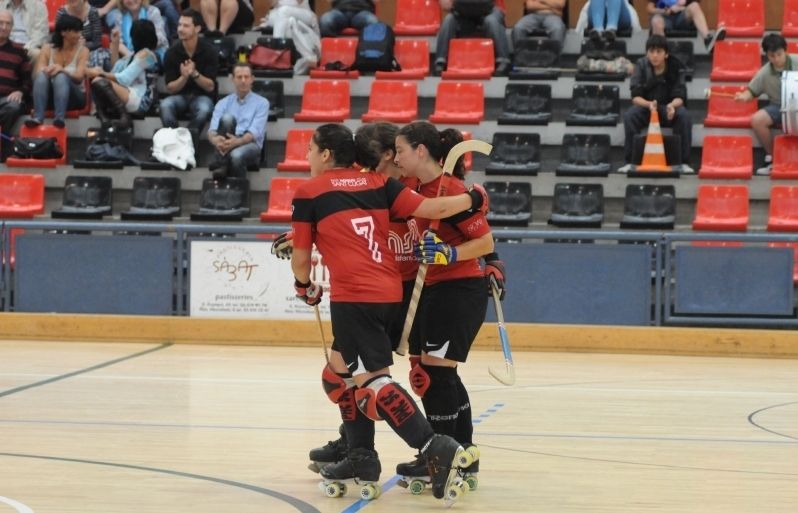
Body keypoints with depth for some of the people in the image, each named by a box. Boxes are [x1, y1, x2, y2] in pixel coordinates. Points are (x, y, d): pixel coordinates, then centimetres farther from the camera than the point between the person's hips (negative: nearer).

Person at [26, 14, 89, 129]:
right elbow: (36, 75, -5)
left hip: (74, 97, -2)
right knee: (41, 76, -29)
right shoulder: (47, 49, 6)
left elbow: (79, 77, -14)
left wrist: (62, 70, -33)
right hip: (49, 97, 2)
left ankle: (59, 118, -49)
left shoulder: (82, 51, 1)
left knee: (61, 76, -32)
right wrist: (47, 71, -28)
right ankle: (37, 117, -45)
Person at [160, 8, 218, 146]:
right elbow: (170, 88, -6)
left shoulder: (209, 50, -11)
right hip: (179, 95, 2)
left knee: (204, 109, -37)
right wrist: (184, 77, -27)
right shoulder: (172, 53, -7)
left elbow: (210, 86, -12)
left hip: (202, 96, -2)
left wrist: (194, 73, -31)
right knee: (165, 105, -33)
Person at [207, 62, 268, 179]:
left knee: (236, 155, -43)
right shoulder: (223, 103, 19)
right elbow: (212, 129, 3)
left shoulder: (262, 103, 10)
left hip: (249, 145, -3)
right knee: (227, 118, -31)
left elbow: (255, 132, -7)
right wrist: (215, 140, -26)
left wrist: (238, 141, -31)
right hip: (227, 144, 3)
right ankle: (221, 164, -36)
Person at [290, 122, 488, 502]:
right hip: (389, 294, 7)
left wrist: (305, 287, 28)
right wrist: (473, 198, 22)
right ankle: (361, 458, 23)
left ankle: (435, 448, -22)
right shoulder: (378, 183, 14)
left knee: (373, 382, -8)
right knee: (340, 374, 22)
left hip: (353, 297, -7)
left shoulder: (309, 192, 3)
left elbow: (301, 259, 7)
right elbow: (431, 209, 5)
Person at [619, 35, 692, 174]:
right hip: (645, 105, 0)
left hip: (670, 107, 0)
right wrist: (649, 104, -37)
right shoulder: (641, 66, -10)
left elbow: (680, 97, -14)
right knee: (629, 115, -31)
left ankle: (684, 162, -24)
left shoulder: (675, 67, -11)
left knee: (684, 115, -31)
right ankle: (630, 161, -23)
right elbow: (635, 97, -15)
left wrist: (672, 105, -40)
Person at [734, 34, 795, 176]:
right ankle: (772, 157, -4)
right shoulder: (765, 73, -4)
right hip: (778, 106, 3)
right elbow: (752, 91, 4)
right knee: (756, 120, -23)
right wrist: (744, 96, -20)